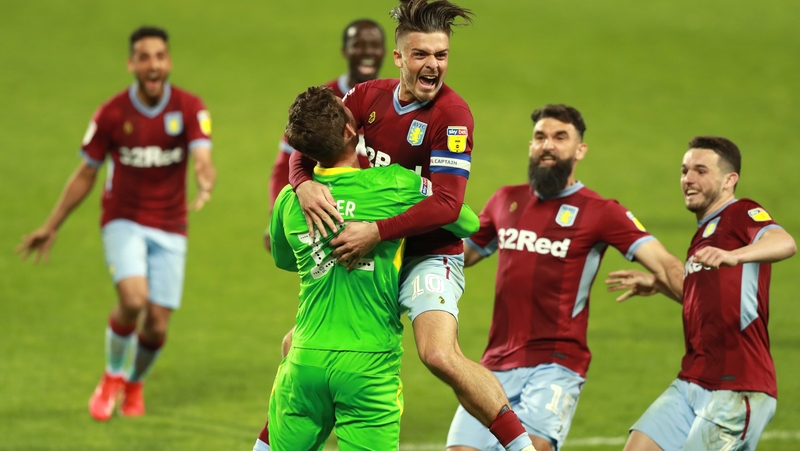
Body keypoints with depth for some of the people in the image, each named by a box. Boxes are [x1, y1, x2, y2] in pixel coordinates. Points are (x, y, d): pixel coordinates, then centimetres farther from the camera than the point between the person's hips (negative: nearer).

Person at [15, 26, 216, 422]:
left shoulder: (189, 109, -8)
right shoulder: (111, 114, -7)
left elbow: (203, 160, -22)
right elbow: (85, 175, 4)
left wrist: (205, 185, -47)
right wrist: (51, 227, 7)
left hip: (169, 229, 1)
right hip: (123, 222, -1)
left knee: (157, 327, -1)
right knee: (133, 299, -26)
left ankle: (135, 383, 32)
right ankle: (112, 376, 2)